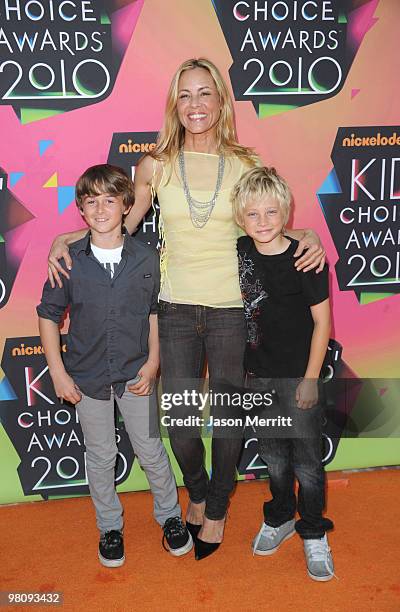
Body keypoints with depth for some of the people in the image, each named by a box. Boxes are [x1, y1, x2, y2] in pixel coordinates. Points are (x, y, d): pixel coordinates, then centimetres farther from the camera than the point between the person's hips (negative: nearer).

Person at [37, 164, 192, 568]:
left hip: (135, 374, 0)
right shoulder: (68, 259, -8)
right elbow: (49, 315, 0)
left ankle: (169, 515, 34)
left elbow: (155, 314, 3)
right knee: (100, 456, 14)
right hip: (87, 377, 1)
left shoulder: (146, 258, -6)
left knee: (150, 450, 10)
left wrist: (152, 363, -5)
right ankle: (109, 526, 36)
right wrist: (58, 372, -5)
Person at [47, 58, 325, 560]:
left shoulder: (245, 165, 0)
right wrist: (65, 239, -1)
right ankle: (197, 492, 41)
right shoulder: (156, 165, 0)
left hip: (231, 311, 0)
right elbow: (120, 223, 11)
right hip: (176, 311, 1)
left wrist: (306, 236, -6)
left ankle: (216, 509, 37)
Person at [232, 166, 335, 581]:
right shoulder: (240, 251, -3)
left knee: (306, 459, 7)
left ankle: (313, 534, 28)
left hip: (298, 376, -4)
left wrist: (311, 379, -11)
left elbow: (322, 321, -10)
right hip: (259, 375, 4)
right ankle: (280, 517, 40)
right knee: (272, 454, 19)